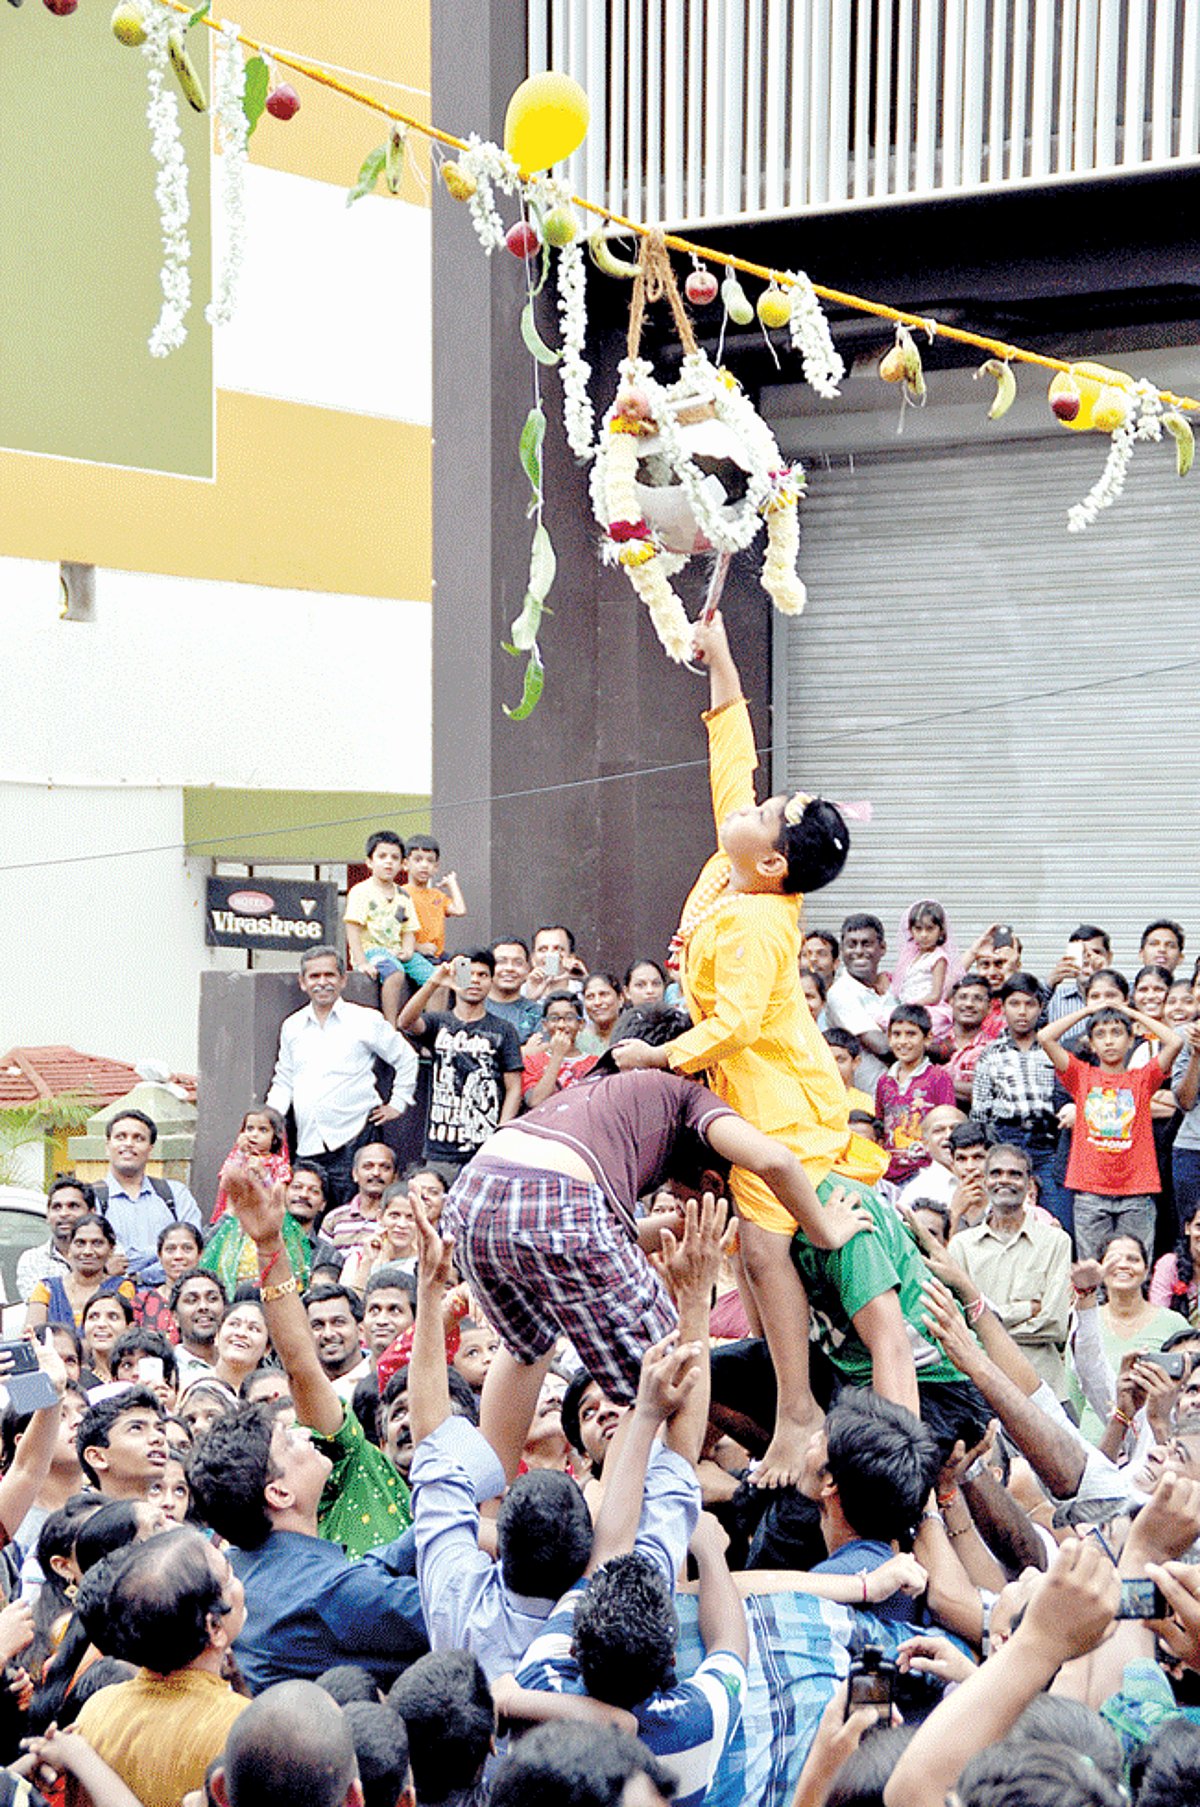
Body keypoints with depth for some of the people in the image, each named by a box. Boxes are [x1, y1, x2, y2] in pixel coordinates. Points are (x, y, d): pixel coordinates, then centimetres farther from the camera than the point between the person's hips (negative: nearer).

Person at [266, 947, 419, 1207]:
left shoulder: (366, 1020, 3)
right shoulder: (292, 1027, 15)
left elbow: (406, 1059, 11)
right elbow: (284, 1080, 23)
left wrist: (397, 1103, 6)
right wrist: (271, 1117, 8)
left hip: (351, 1141, -4)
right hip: (307, 1145, 4)